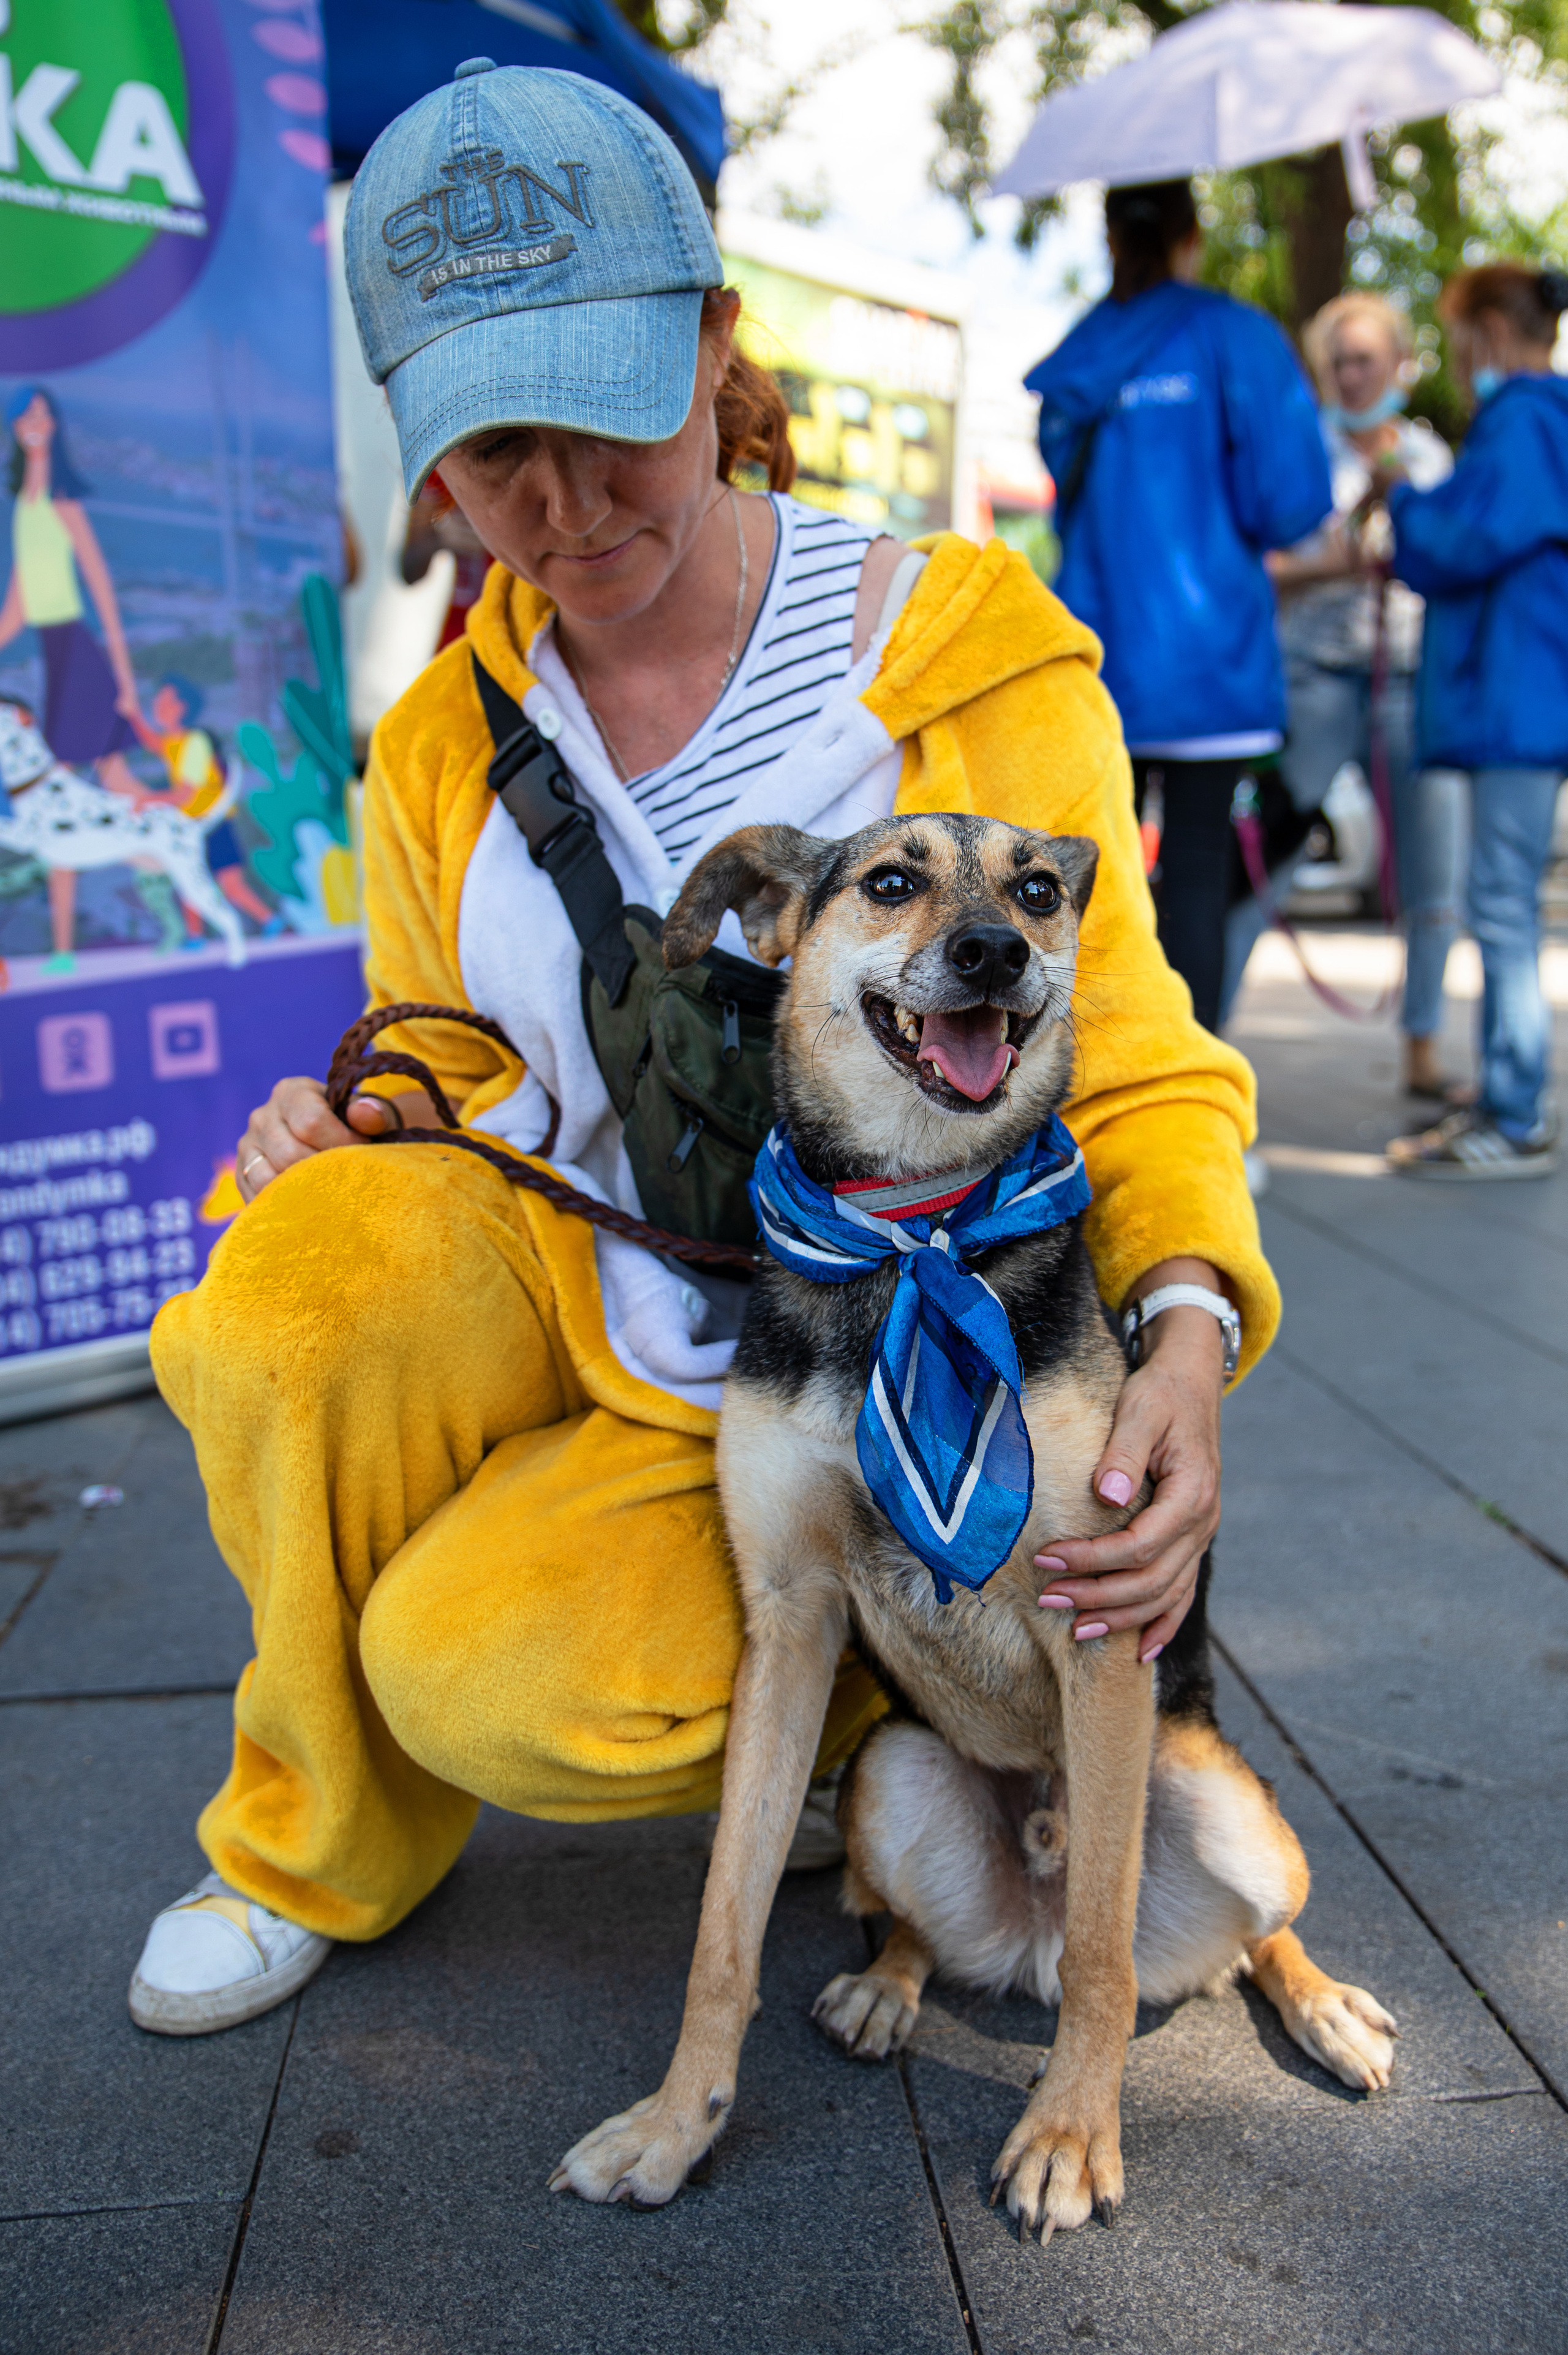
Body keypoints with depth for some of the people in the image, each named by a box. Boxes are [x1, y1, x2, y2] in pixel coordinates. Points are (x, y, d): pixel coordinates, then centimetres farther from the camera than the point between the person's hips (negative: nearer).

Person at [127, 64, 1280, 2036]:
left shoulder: (970, 658, -12)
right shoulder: (439, 745, 0)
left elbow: (1132, 1070, -10)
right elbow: (454, 1088, 11)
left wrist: (1186, 1331, -29)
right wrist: (358, 1135, -14)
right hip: (558, 1300, 4)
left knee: (488, 1677, -25)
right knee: (300, 1283, -27)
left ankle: (850, 1681, 10)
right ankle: (324, 1843, 0)